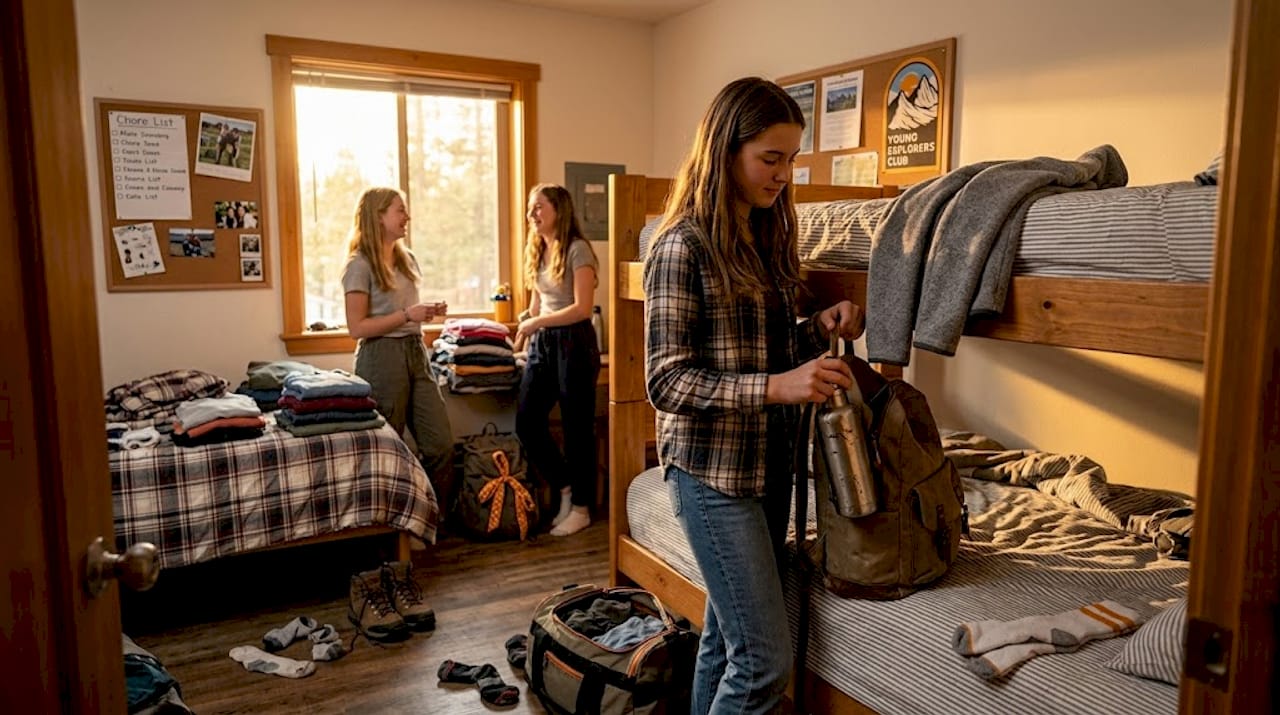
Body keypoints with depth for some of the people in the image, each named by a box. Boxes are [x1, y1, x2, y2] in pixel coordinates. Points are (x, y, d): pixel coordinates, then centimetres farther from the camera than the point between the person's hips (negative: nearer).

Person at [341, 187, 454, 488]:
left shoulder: (407, 258, 14)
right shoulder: (360, 265, -9)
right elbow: (357, 327, -14)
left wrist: (427, 313, 6)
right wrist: (406, 315, -18)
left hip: (416, 353, 7)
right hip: (382, 358, -7)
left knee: (442, 444, 2)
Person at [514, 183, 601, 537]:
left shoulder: (577, 249, -10)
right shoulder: (537, 251, 13)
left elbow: (582, 308, -16)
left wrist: (536, 322, -13)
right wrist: (527, 329, 17)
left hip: (573, 341, -8)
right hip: (542, 342, 8)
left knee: (577, 427, 1)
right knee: (526, 422, 3)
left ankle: (581, 508, 16)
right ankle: (566, 488, 23)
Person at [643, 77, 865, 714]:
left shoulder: (768, 235, 10)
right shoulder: (683, 244, -14)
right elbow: (666, 382, -17)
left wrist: (820, 329, -2)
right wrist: (776, 388, -27)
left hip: (771, 462, 8)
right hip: (712, 470, -7)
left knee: (726, 636, 17)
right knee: (765, 660, -4)